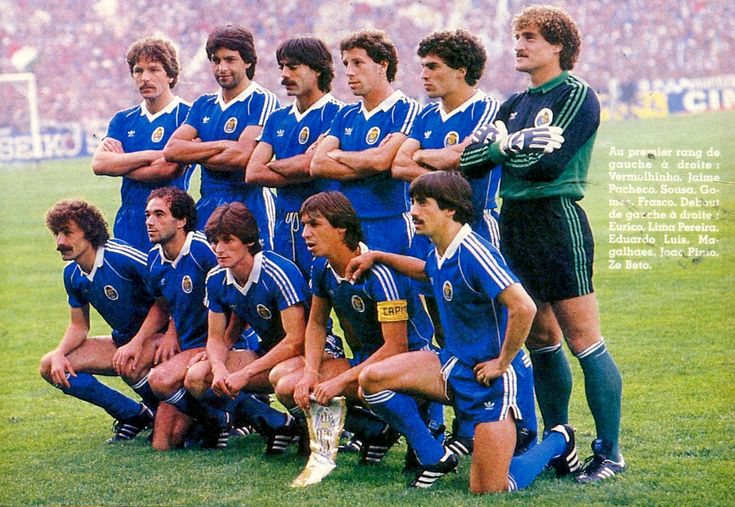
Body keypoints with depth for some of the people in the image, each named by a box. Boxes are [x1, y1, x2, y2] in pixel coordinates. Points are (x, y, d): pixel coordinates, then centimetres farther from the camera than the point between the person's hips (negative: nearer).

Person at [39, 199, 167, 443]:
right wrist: (59, 355, -8)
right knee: (50, 367, -5)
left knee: (129, 365, -40)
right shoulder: (72, 274, 1)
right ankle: (134, 414, -1)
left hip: (157, 335, -8)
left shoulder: (122, 257, -23)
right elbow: (79, 326, 12)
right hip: (123, 340, 8)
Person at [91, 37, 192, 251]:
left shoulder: (185, 115, -4)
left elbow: (167, 169, -14)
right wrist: (151, 155, -10)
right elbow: (98, 164, -1)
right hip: (128, 221, 5)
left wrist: (120, 162, -1)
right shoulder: (123, 120, 14)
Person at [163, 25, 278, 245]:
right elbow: (171, 150, 4)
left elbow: (241, 157, -15)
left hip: (249, 208, -6)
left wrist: (195, 154, 0)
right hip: (206, 208, 6)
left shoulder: (262, 101, -3)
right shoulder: (204, 105, 17)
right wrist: (222, 145, -8)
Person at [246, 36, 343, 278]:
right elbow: (252, 173, 6)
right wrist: (300, 167, -6)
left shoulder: (335, 113, -5)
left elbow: (313, 165, -17)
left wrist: (273, 165, 1)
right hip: (283, 226, 7)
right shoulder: (277, 118, 16)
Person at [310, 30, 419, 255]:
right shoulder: (346, 115, 16)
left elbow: (381, 161, -16)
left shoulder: (405, 109, -4)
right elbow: (317, 165, 4)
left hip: (389, 227, -6)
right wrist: (367, 164, -9)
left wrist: (337, 155, 1)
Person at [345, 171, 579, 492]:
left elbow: (523, 307, -30)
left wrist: (502, 364, -20)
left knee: (488, 491, -11)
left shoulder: (473, 253, -23)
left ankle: (557, 443, 18)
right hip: (455, 366, 9)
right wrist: (376, 257, 27)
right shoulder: (439, 255, 6)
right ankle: (435, 459, 10)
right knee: (373, 379, -5)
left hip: (494, 377, -8)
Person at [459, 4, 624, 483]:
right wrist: (516, 143, -11)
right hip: (515, 223, 8)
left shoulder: (577, 95, -6)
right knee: (540, 340, 13)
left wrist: (502, 147, -3)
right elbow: (469, 156, 7)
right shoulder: (516, 103, 17)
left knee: (584, 340, -7)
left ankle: (610, 451, -3)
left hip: (558, 219, -8)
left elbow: (548, 163, -17)